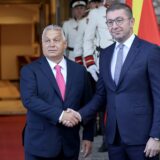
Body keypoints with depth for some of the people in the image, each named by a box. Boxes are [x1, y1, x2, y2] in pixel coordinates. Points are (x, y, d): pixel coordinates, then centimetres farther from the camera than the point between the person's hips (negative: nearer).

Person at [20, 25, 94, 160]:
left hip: (70, 144, 3)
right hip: (40, 144, -3)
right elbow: (29, 99, -15)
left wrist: (88, 136, 4)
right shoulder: (30, 70, -1)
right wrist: (59, 115, -23)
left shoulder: (79, 71, 8)